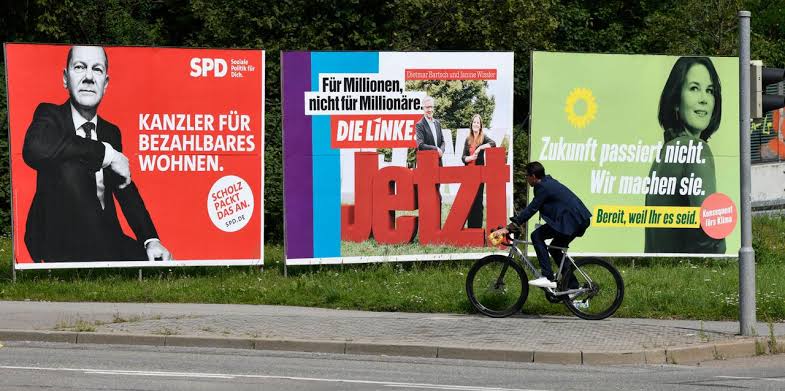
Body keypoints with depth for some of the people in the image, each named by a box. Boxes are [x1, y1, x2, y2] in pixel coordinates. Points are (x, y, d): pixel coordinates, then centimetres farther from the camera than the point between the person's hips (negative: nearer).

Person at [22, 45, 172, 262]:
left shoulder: (111, 132, 14)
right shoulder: (51, 116, -3)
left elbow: (125, 189, 12)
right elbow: (35, 148, -26)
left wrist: (151, 239, -4)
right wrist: (106, 153, -22)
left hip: (105, 238, 3)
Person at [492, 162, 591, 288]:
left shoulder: (544, 187, -12)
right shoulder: (548, 181, 17)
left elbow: (531, 210, -17)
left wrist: (508, 228, -17)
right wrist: (516, 220, 24)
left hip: (571, 220, -10)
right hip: (581, 220, 10)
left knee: (537, 236, -10)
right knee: (555, 249, 21)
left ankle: (548, 277, -15)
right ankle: (574, 288, 22)